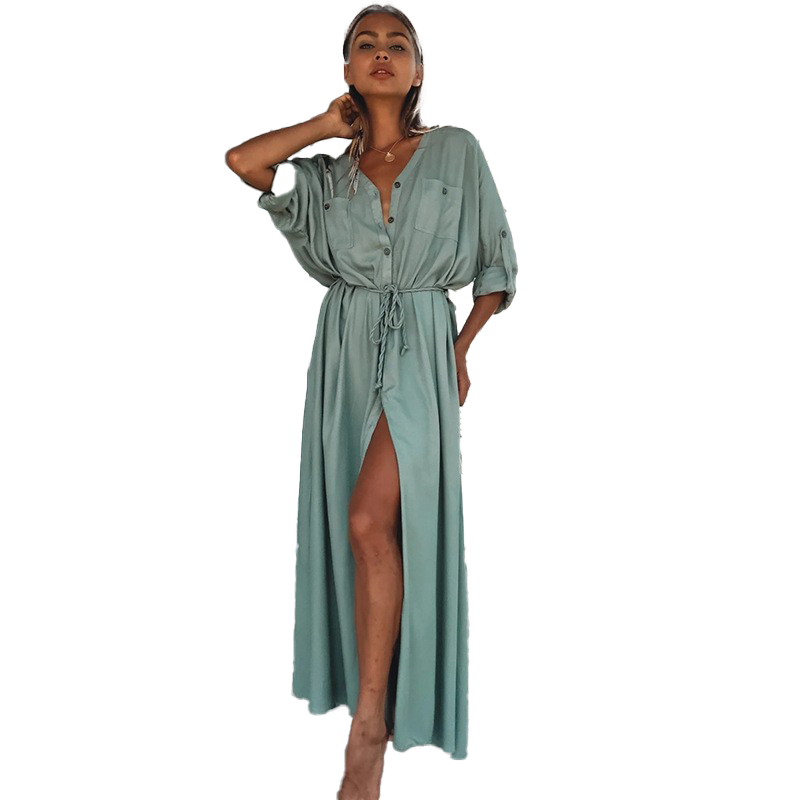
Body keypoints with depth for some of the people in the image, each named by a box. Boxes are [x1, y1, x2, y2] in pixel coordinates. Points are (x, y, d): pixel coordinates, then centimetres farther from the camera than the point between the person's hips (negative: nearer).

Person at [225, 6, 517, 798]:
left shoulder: (456, 150, 7)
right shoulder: (329, 172, 13)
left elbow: (498, 263, 10)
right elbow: (241, 159, -4)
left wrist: (461, 349, 2)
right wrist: (330, 124, 8)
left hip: (420, 343, -3)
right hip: (346, 345, 4)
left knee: (370, 520, -18)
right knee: (352, 525, 7)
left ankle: (371, 719, -5)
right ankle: (366, 682, 26)